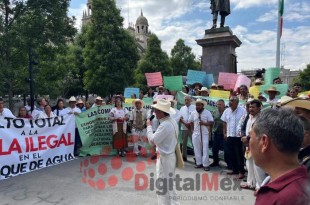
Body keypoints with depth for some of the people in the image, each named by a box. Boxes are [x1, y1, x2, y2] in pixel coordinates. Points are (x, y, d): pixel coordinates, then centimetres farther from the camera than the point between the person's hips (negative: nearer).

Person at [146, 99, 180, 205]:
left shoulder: (165, 125, -26)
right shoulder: (172, 121, 6)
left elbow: (152, 140, -22)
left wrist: (149, 126, -11)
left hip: (165, 158, -10)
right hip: (170, 155, 10)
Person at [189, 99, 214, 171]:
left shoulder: (207, 112, -7)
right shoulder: (193, 113, 3)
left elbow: (211, 123, -8)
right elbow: (191, 122, 14)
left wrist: (203, 123, -20)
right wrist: (194, 129, 5)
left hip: (204, 134, -3)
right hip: (196, 134, 3)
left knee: (205, 149, -3)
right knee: (197, 149, 9)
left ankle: (205, 165, 6)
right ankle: (199, 163, 22)